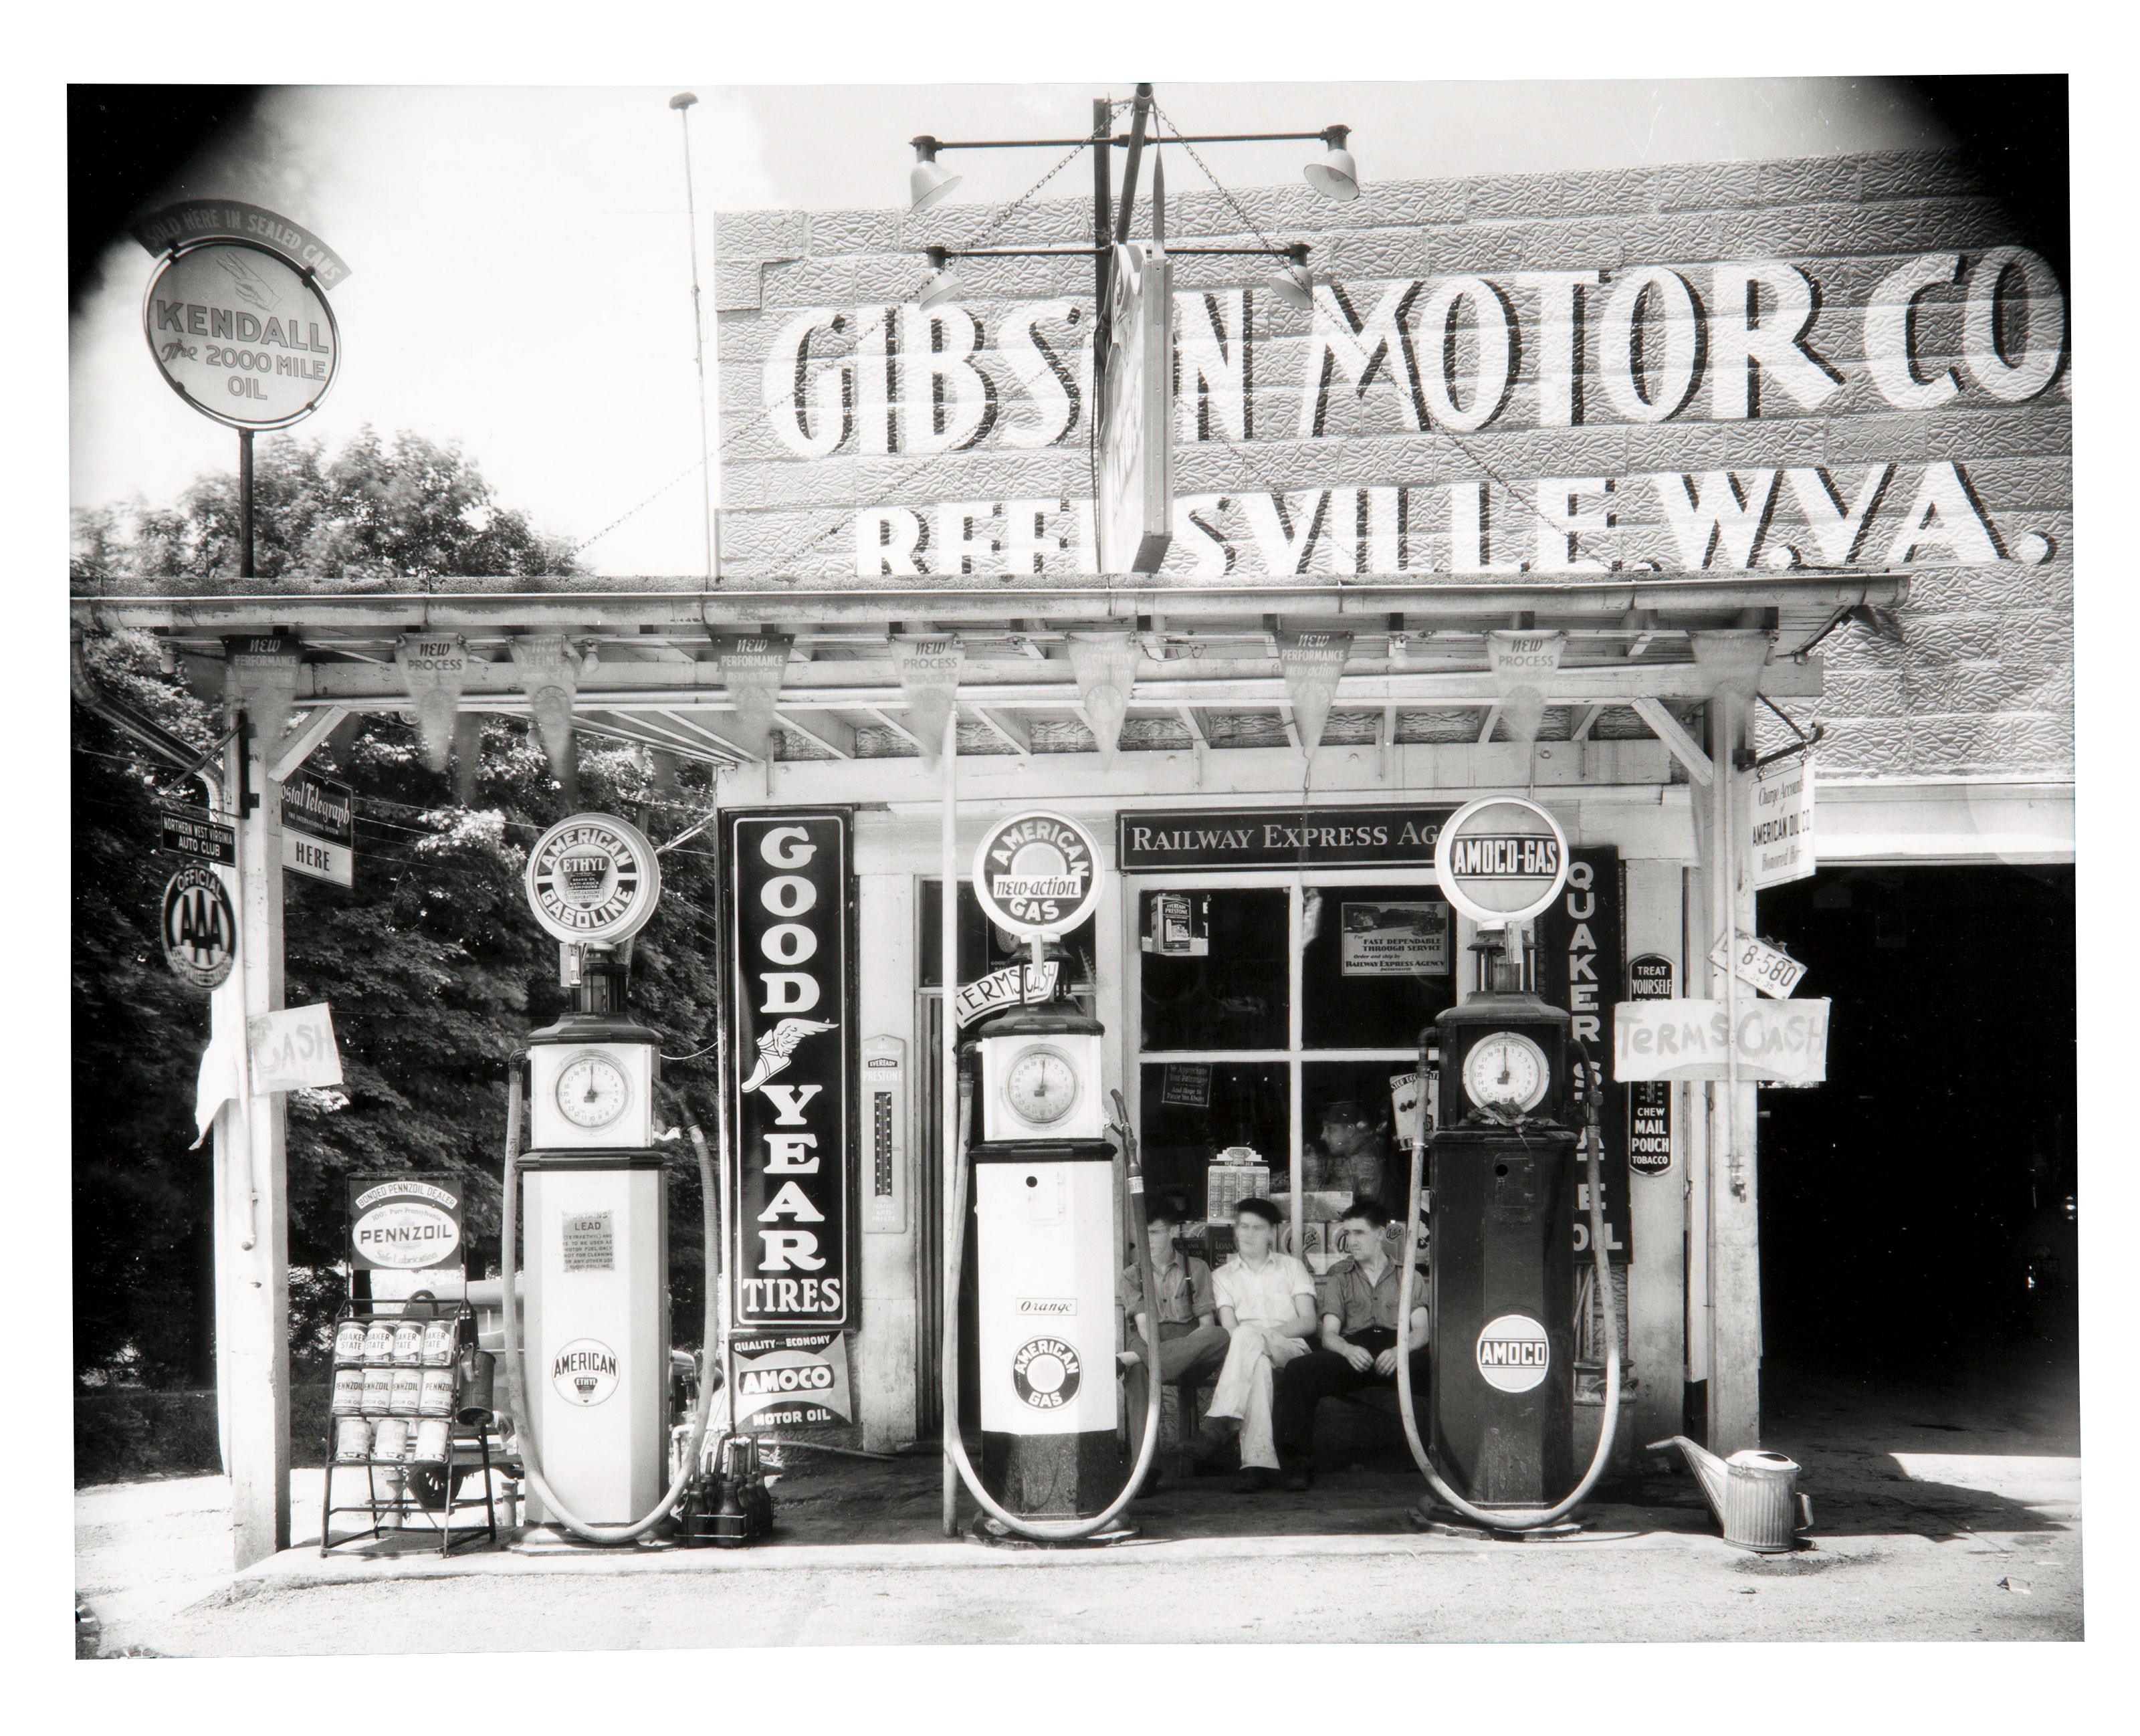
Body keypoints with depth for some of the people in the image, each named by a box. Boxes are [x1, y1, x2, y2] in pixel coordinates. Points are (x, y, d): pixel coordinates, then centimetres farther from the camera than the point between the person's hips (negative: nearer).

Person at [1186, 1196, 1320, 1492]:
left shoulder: (1292, 1268, 20)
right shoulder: (1223, 1276, 22)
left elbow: (1308, 1322, 6)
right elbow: (1229, 1330, 6)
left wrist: (1266, 1332, -11)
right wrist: (1253, 1337, -18)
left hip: (1290, 1348, -1)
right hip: (1251, 1354, 1)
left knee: (1248, 1335, -37)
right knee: (1257, 1364, -40)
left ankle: (1216, 1423, -52)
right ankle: (1258, 1462, -54)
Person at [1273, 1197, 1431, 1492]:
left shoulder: (1409, 1276, 21)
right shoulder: (1340, 1279, 24)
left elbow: (1421, 1330, 6)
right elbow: (1329, 1334, 10)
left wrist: (1398, 1350, -18)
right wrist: (1348, 1350, -15)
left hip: (1401, 1353, -1)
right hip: (1353, 1352, 1)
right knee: (1298, 1371, -29)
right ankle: (1297, 1464, -26)